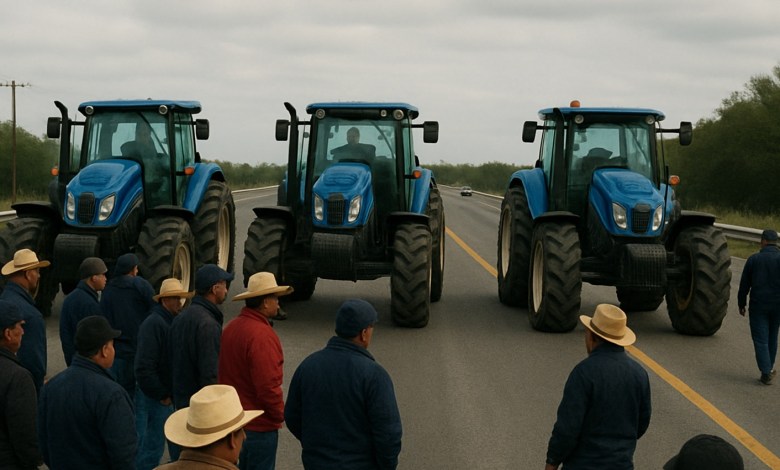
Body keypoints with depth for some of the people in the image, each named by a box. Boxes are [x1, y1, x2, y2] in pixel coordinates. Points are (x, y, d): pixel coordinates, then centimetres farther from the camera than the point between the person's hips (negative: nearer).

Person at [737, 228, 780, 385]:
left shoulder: (753, 259, -4)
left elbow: (744, 284, 1)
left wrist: (741, 304, 11)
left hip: (758, 306, -2)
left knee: (760, 339, -1)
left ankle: (766, 373, -10)